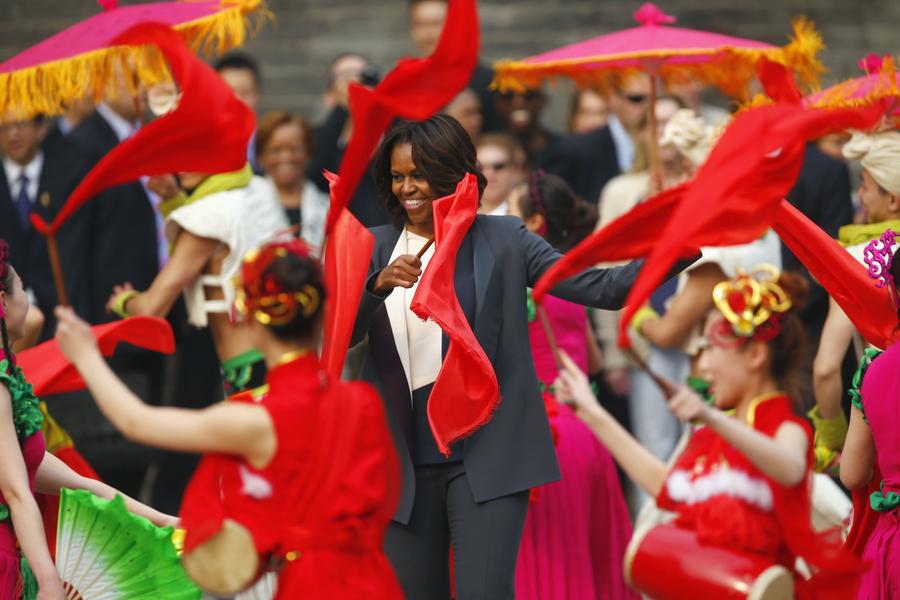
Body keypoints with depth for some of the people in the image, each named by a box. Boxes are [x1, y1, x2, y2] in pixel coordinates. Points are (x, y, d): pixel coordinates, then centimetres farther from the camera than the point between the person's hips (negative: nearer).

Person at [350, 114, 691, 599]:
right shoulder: (377, 248, 9)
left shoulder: (501, 240, 1)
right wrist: (380, 284, -21)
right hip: (406, 459, 3)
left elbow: (598, 287, -6)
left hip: (486, 454, -3)